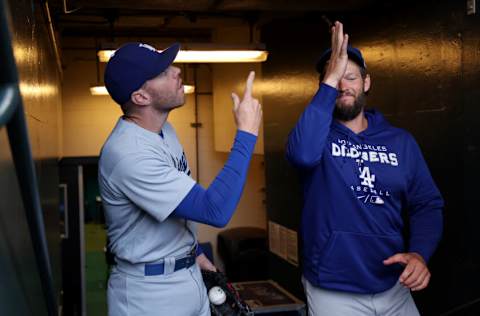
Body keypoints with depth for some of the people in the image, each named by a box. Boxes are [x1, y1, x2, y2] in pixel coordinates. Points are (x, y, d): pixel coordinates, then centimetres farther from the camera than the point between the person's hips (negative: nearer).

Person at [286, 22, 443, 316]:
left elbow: (427, 205, 4)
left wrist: (420, 253, -15)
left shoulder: (400, 141, 3)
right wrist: (330, 81, -28)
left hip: (393, 287, 3)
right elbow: (303, 154, -29)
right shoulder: (317, 133, -5)